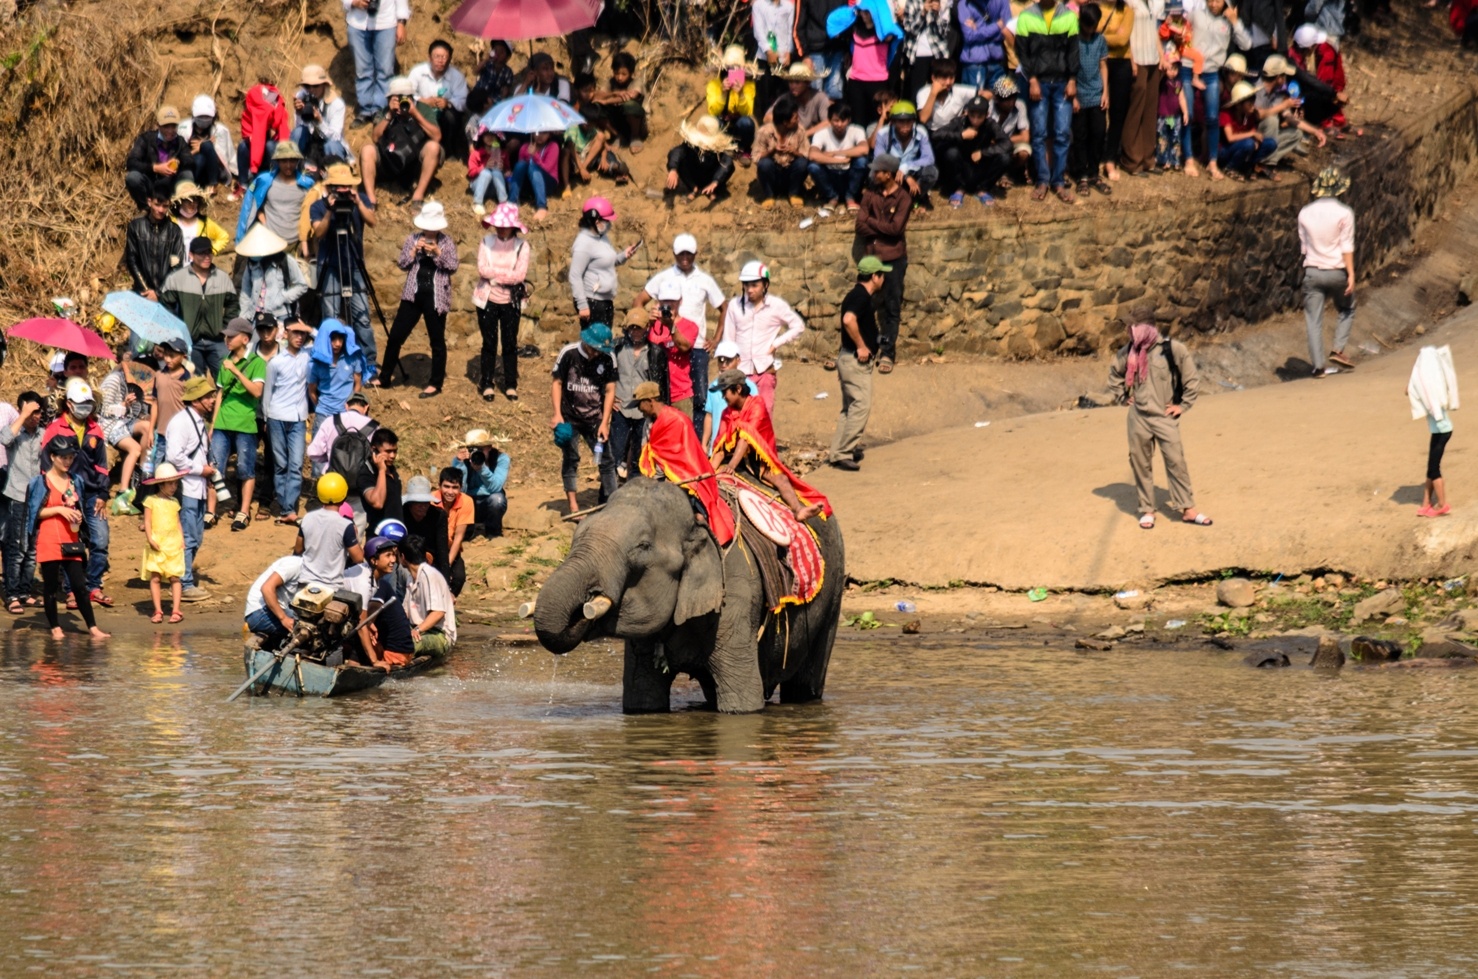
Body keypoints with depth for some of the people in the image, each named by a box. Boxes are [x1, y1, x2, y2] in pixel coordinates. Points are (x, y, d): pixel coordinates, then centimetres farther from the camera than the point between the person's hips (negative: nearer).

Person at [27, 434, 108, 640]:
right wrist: (59, 509, -15)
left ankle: (92, 628, 1)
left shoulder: (75, 481, 13)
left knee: (79, 585, 0)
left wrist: (77, 515, 0)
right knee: (50, 586, 2)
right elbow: (36, 512, -5)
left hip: (70, 541, 4)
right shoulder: (41, 482, -3)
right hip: (49, 541, -4)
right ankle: (55, 628, 11)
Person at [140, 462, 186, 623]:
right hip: (156, 544, -3)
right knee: (155, 578, -4)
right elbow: (147, 522, -2)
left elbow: (178, 523, 14)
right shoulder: (151, 501, 1)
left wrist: (182, 540, 5)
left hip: (173, 544, 3)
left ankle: (175, 610, -3)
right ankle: (158, 611, 1)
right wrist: (150, 539, -12)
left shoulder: (174, 502, 12)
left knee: (174, 577, -3)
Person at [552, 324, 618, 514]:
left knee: (606, 460, 1)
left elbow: (610, 390, -1)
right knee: (571, 459, 3)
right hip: (570, 418, -2)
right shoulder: (568, 354, -10)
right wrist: (557, 414, -11)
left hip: (594, 418, 2)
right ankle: (573, 507, 9)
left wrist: (604, 423, -6)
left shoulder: (606, 359, -5)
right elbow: (557, 384, -4)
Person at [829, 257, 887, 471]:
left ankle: (837, 453, 16)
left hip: (850, 359, 11)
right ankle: (843, 453, -15)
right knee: (861, 405, -13)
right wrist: (861, 346, -24)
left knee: (850, 408, 14)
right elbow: (849, 320, -33)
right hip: (856, 360, -11)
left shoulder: (857, 295, 15)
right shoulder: (862, 297, -16)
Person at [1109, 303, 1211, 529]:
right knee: (1140, 463, 6)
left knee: (1176, 461, -7)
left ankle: (1187, 509, 0)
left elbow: (1192, 380, -3)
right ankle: (1146, 510, 16)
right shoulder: (1129, 352, 1)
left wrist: (1183, 406, -3)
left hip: (1165, 417, -3)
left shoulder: (1173, 349, -11)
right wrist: (1124, 395, 12)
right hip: (1138, 417, 3)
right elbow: (1114, 374, 21)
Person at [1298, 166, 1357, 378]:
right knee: (1347, 310, 20)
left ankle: (1318, 365, -1)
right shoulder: (1344, 213, -8)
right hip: (1337, 271, -2)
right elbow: (1347, 246, -10)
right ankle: (1338, 349, 4)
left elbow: (1303, 244, 11)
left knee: (1314, 320, 3)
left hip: (1312, 271, 2)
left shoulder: (1305, 212, 3)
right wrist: (1351, 274, -9)